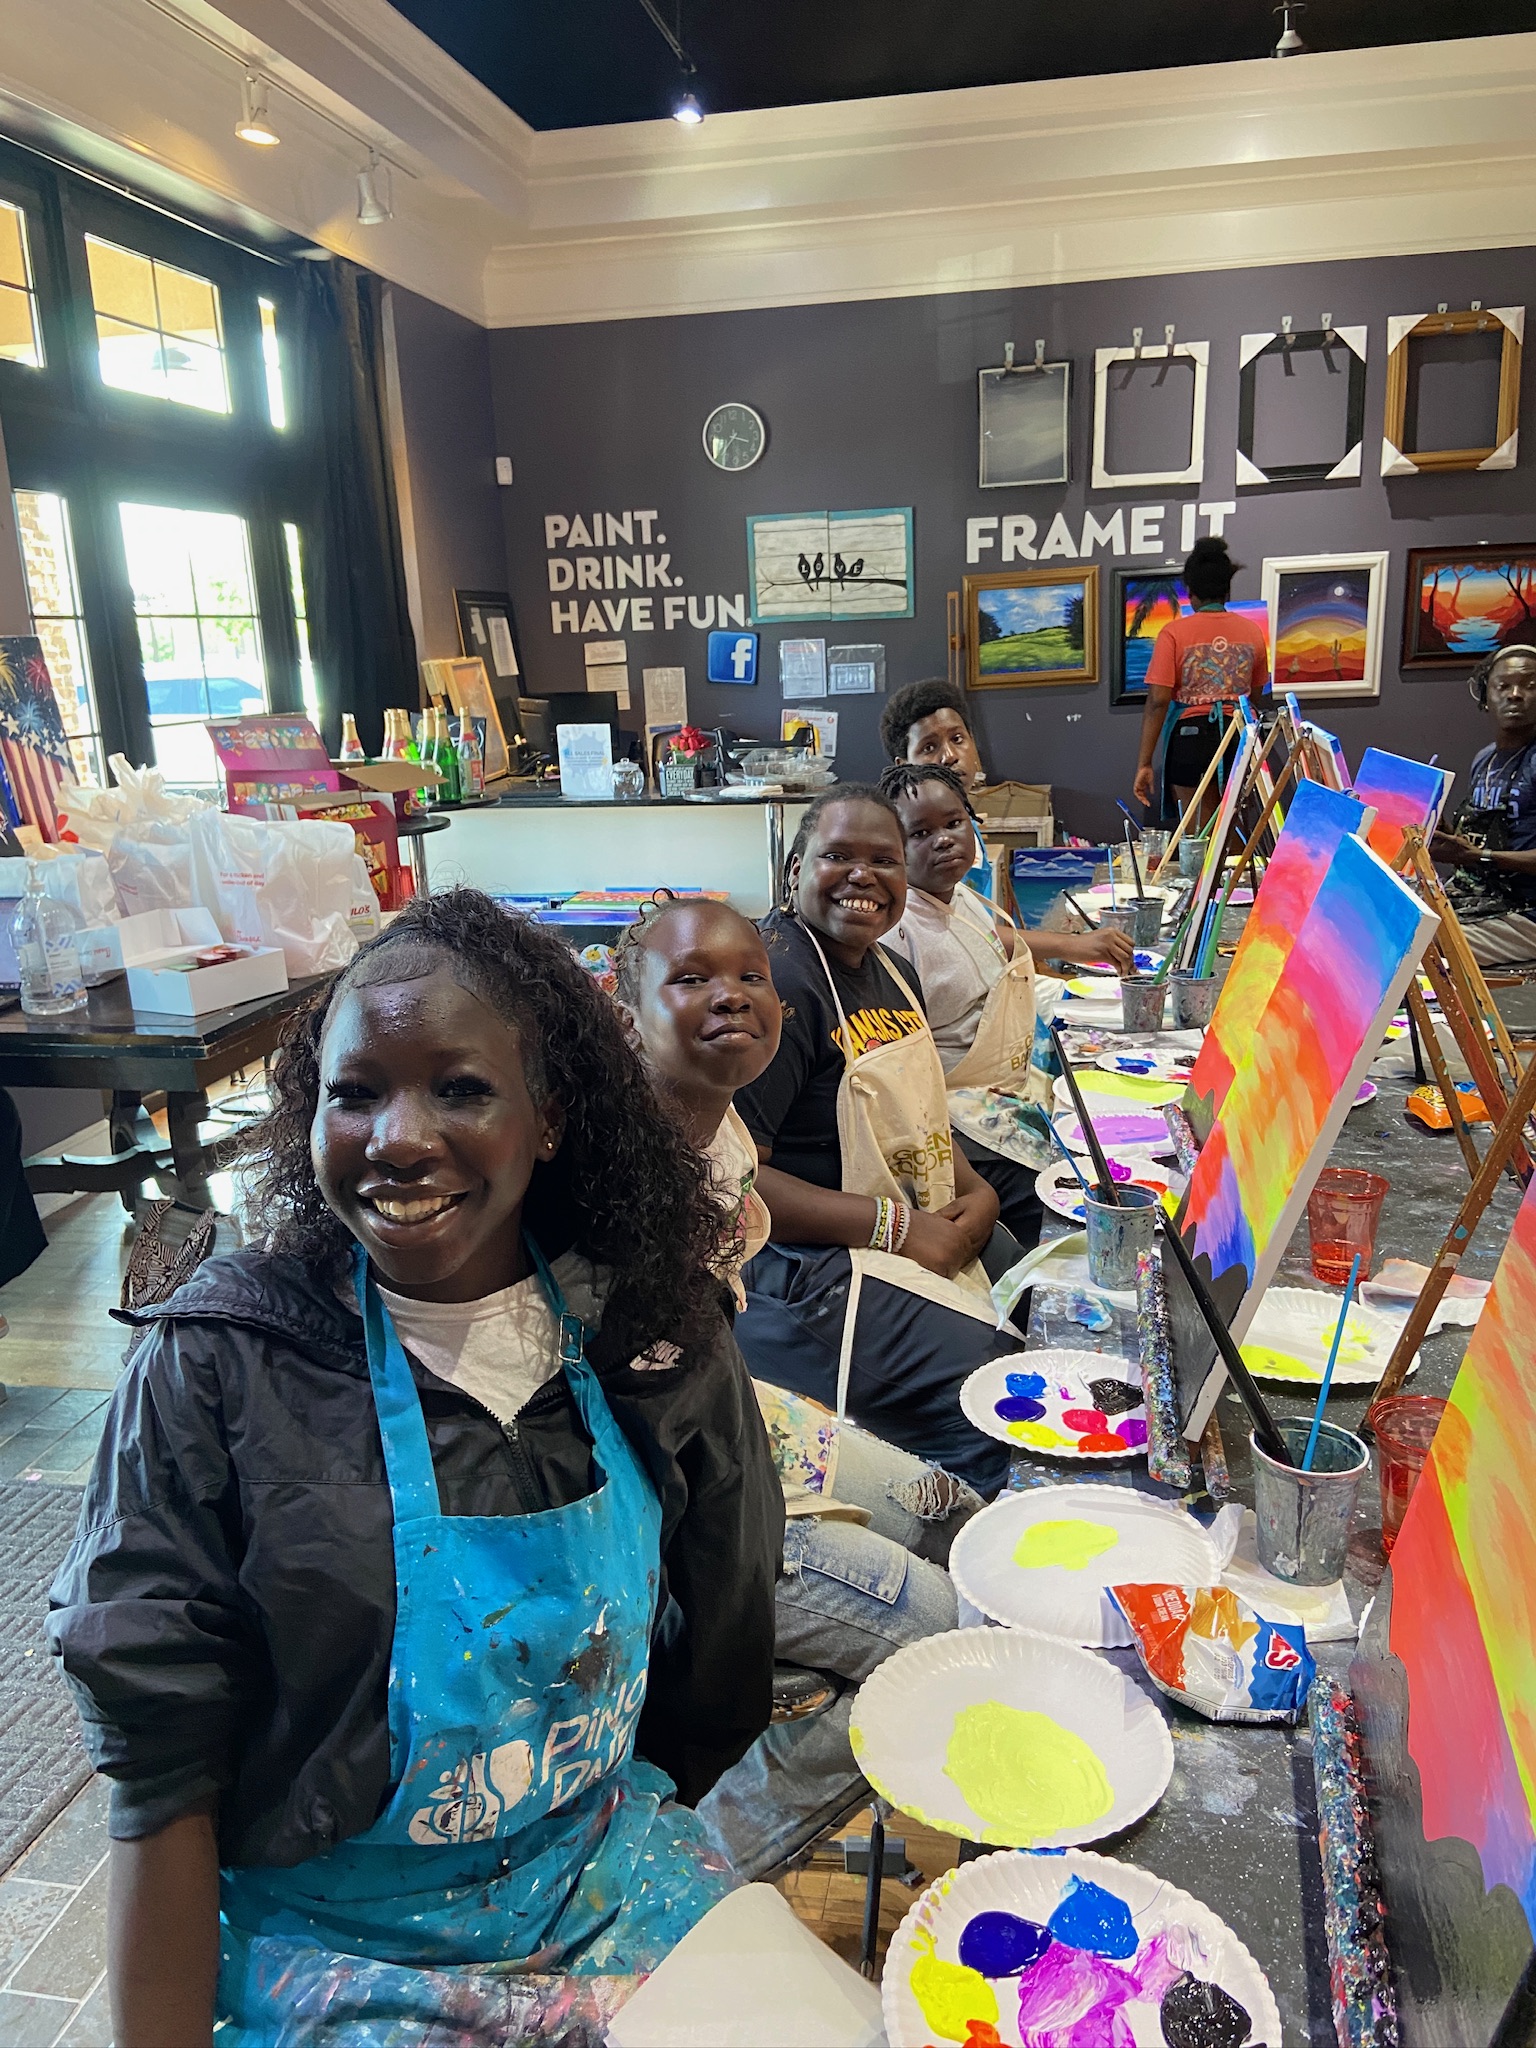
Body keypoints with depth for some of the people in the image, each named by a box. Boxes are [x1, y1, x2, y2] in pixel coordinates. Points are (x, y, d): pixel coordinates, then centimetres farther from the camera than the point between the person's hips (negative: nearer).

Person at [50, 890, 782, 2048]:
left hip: (615, 1881, 3)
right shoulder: (214, 1370, -17)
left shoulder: (653, 1334, -10)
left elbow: (719, 1648, 4)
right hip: (343, 1949, -2)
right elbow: (162, 1775, -12)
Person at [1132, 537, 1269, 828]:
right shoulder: (1253, 631, 5)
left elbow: (1158, 701, -12)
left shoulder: (1174, 633, -7)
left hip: (1192, 735, -3)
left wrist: (1145, 762, -10)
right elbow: (1256, 694, 16)